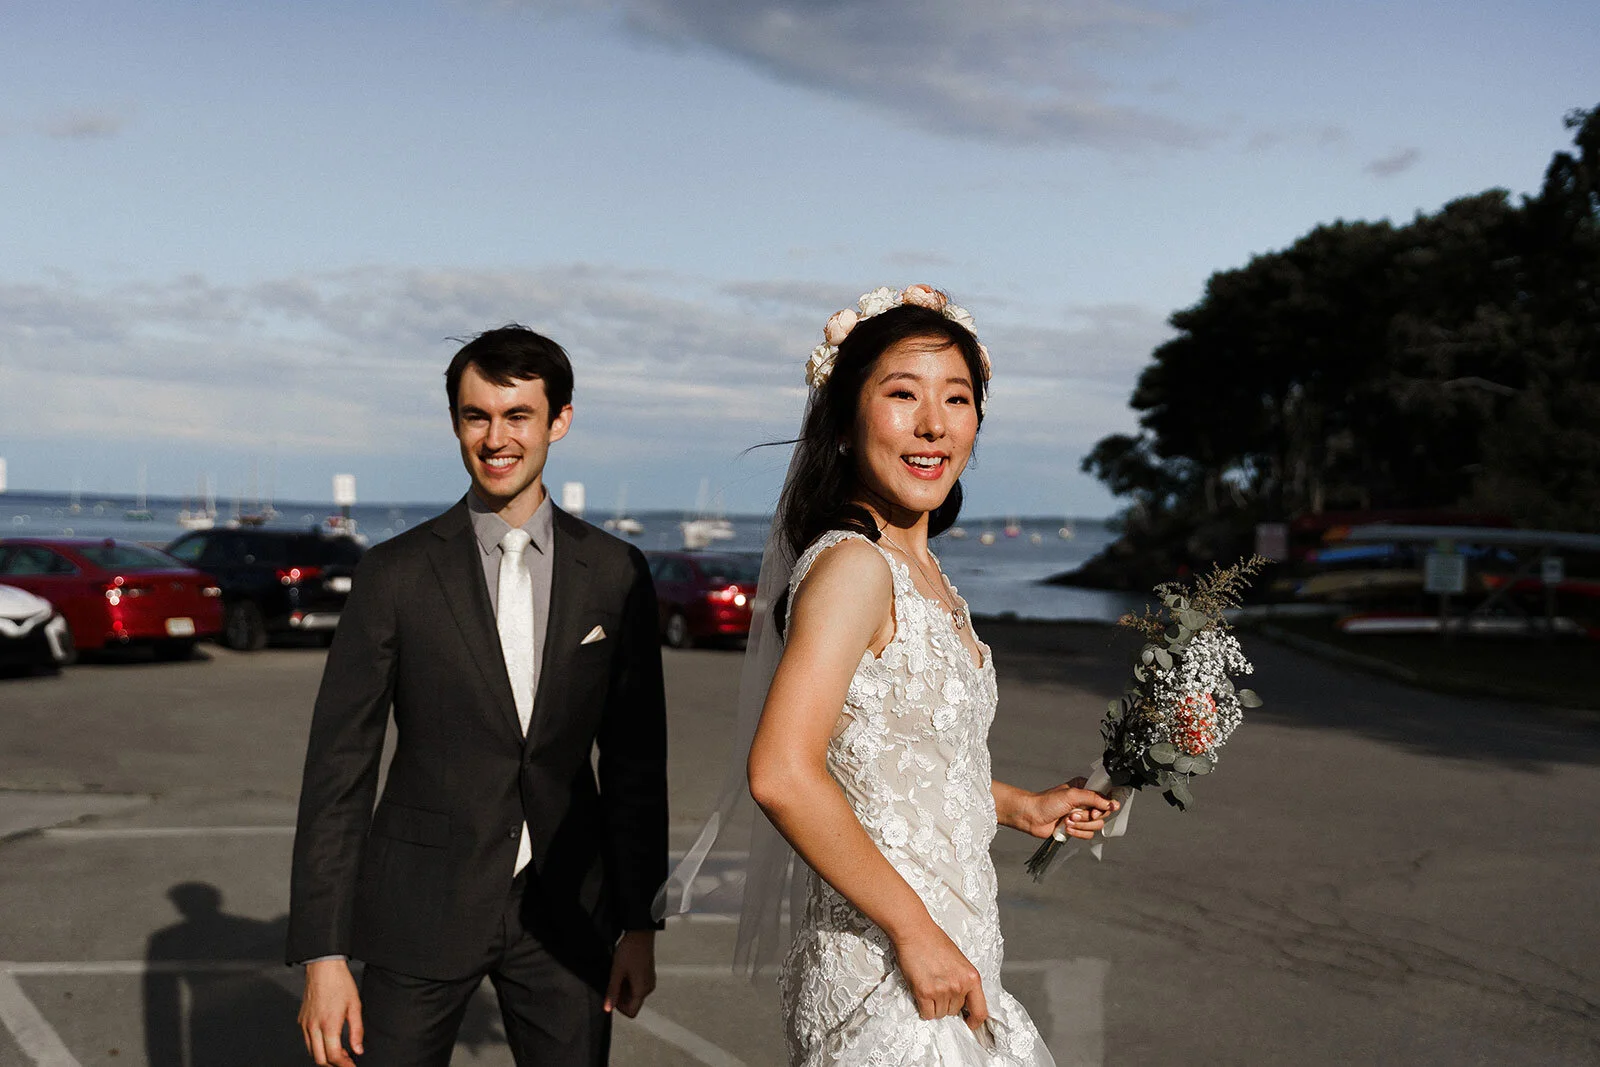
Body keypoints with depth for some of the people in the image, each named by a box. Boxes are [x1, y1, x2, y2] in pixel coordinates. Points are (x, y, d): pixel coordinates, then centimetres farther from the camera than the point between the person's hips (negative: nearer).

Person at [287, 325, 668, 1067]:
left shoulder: (615, 576, 0)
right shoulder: (396, 575, -6)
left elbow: (634, 761, 6)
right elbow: (338, 770, -5)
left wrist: (640, 923, 5)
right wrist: (322, 955, -9)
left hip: (566, 914, 2)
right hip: (420, 913, -1)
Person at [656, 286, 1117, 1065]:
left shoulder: (920, 571, 9)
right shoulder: (853, 565, -18)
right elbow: (782, 773, -28)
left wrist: (1019, 807, 21)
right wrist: (916, 930, -22)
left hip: (947, 955, 9)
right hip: (884, 973, -9)